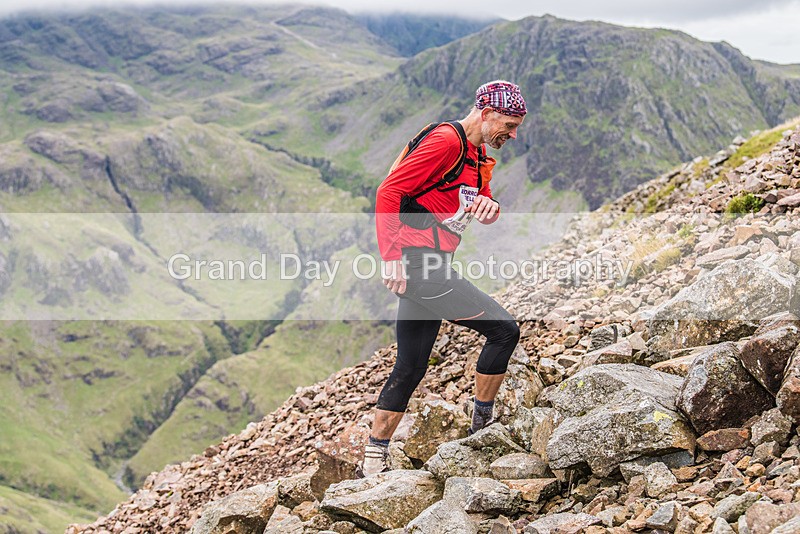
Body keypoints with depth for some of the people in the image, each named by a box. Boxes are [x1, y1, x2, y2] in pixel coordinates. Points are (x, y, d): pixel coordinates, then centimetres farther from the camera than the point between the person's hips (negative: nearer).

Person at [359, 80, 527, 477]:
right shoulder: (446, 140, -12)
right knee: (503, 329, -8)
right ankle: (482, 427, 4)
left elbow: (485, 212, 19)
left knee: (410, 367, 12)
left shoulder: (476, 155, 19)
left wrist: (488, 205, -6)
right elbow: (389, 192, -17)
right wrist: (391, 257, -23)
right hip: (418, 265, -10)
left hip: (422, 268, 10)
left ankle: (373, 462, 18)